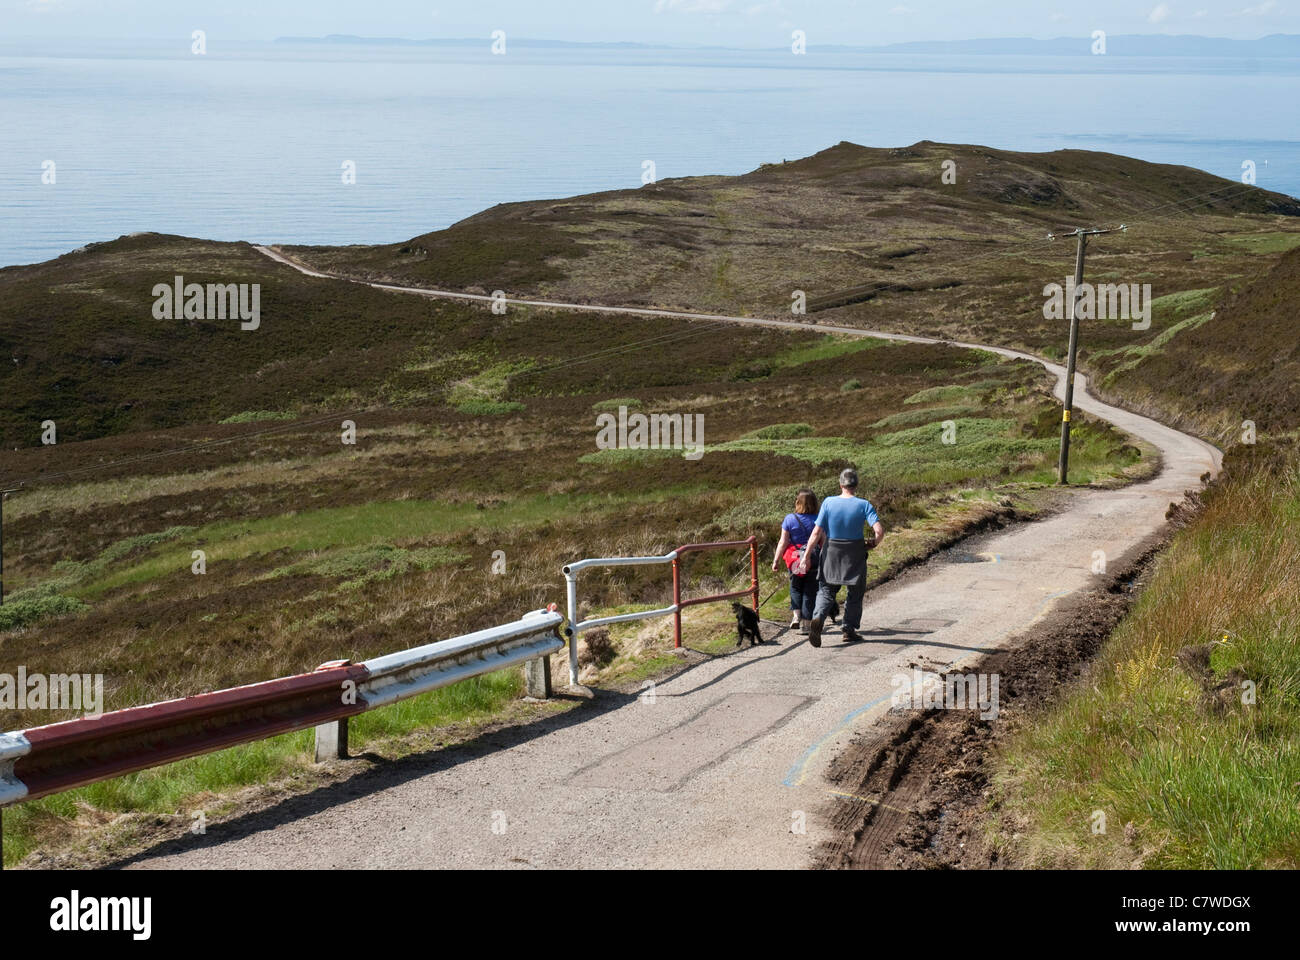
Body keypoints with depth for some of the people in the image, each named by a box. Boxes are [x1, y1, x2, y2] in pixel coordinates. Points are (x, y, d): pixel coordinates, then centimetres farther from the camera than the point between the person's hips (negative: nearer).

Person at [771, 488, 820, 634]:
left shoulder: (789, 519, -6)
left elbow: (783, 542, -6)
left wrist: (776, 560, 1)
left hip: (795, 562, 0)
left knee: (796, 588, 20)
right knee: (810, 591, 8)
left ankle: (796, 615, 3)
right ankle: (805, 623, 7)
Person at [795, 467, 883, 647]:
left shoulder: (828, 502, -8)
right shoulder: (864, 505, -10)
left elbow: (817, 533, -8)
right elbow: (879, 531, -19)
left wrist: (806, 556, -3)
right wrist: (873, 544, 2)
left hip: (832, 552, 1)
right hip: (855, 555, -1)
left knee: (826, 590, 8)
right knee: (855, 593, 16)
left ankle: (818, 618, -18)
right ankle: (849, 629, 18)